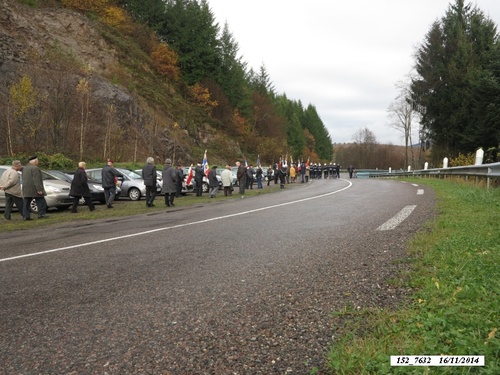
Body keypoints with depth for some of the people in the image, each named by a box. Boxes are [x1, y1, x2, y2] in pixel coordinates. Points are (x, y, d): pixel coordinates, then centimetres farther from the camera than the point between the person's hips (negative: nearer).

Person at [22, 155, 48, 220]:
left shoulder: (25, 168, 15)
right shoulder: (35, 168, -13)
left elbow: (24, 179, 19)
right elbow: (36, 180, -20)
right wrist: (39, 189, -22)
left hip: (26, 189, 8)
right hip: (34, 189, -8)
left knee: (26, 203, 5)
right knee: (41, 202, 1)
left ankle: (25, 216, 2)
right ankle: (41, 214, 0)